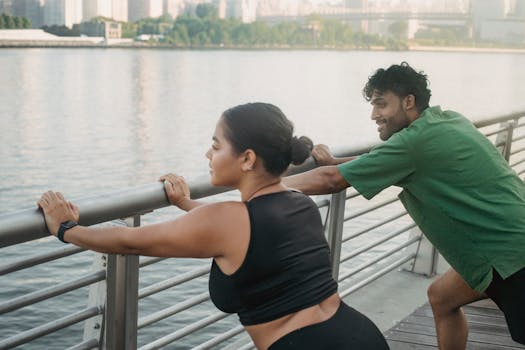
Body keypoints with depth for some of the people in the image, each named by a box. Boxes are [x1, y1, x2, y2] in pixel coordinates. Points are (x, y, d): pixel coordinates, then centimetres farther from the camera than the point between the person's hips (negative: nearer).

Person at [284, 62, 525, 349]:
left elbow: (331, 180, -16)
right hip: (501, 248, 9)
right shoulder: (448, 119, 6)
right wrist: (334, 162, 14)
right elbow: (387, 161, 22)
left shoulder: (417, 140, -20)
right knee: (441, 296, 18)